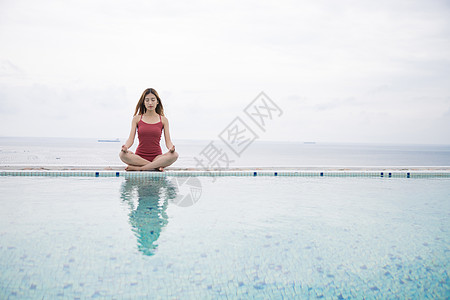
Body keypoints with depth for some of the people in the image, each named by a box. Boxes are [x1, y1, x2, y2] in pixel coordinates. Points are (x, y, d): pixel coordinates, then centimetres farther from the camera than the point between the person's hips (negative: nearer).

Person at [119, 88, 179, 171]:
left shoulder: (163, 120, 8)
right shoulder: (137, 119, 8)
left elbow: (168, 141, 2)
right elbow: (131, 139, 1)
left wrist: (171, 148, -23)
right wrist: (125, 147, -23)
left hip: (157, 157, 0)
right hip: (140, 157, 0)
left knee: (174, 155, -31)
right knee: (122, 154, -30)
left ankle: (138, 168, -26)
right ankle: (157, 166, -26)